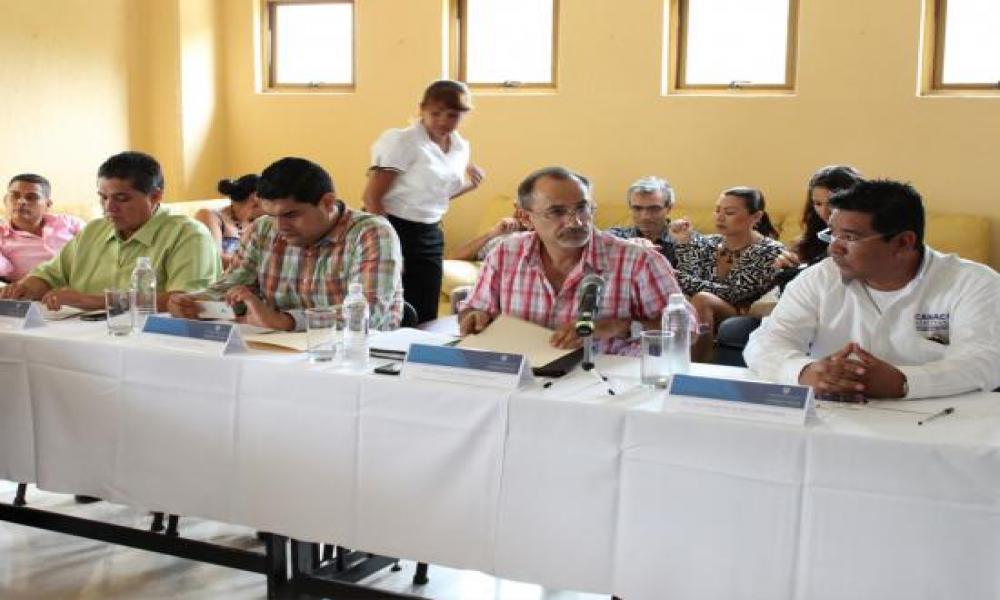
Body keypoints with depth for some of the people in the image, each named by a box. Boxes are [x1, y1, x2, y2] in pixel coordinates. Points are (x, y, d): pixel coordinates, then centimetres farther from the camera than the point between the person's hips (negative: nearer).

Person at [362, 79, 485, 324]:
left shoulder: (461, 148, 9)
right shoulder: (403, 142, -12)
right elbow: (372, 196, -16)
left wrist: (469, 186, 5)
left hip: (431, 236, 7)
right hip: (395, 230, -6)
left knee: (425, 319, 8)